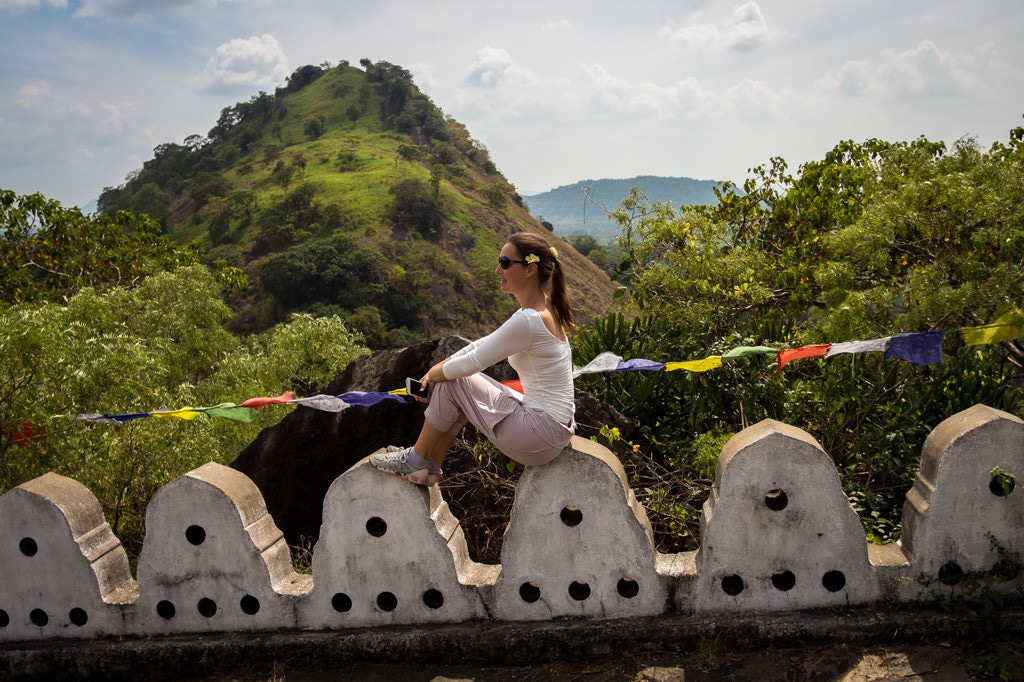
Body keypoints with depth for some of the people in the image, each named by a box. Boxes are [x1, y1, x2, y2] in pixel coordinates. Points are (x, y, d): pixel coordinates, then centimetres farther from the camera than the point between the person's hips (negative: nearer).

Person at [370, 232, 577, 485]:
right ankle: (429, 466, 19)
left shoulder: (528, 320, -24)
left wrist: (433, 375, 2)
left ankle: (416, 461, 14)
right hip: (555, 426, 9)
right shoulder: (545, 309, 6)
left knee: (451, 382, -3)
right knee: (451, 375, 11)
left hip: (541, 435, -9)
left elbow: (470, 363, -17)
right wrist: (436, 370, 7)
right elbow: (484, 344, 13)